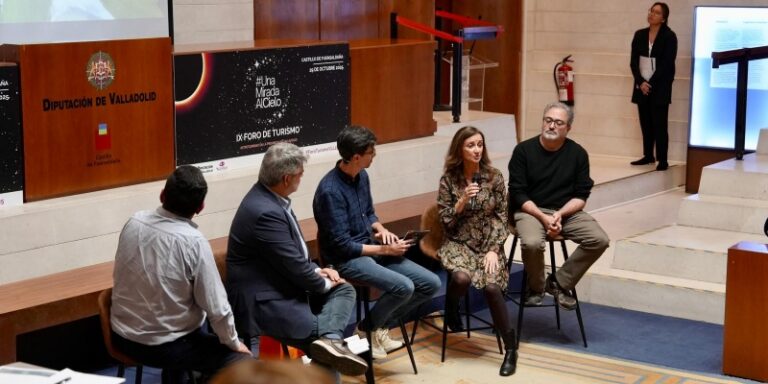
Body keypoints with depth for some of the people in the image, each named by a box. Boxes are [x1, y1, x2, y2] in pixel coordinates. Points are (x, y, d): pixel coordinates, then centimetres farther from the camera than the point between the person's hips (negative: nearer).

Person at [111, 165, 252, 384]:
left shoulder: (133, 223, -7)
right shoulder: (194, 242, -22)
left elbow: (123, 275, 8)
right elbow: (216, 307, -18)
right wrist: (233, 342, 1)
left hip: (122, 335, 6)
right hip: (163, 347, -6)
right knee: (243, 362, 6)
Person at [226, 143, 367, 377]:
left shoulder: (269, 197, 6)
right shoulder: (265, 212, -26)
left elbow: (295, 254, 19)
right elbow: (295, 266, -21)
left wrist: (317, 271, 4)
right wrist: (324, 283, -2)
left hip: (282, 285, 11)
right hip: (264, 300, -11)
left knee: (344, 289, -1)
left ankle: (330, 339, -25)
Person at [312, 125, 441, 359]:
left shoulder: (362, 176, 4)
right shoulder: (330, 190, -22)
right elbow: (342, 245, -21)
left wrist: (381, 230, -2)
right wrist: (384, 249, -15)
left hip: (371, 249, 9)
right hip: (345, 259, -9)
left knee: (431, 283, -4)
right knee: (403, 287, -30)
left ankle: (380, 326, 8)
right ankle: (368, 328, -3)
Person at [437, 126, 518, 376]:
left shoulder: (494, 177, -1)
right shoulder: (448, 179, -3)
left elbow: (501, 217, 0)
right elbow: (445, 221, -3)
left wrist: (494, 250, -11)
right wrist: (463, 200, -18)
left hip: (489, 243, 0)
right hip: (458, 243, 0)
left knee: (491, 286, -27)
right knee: (462, 277, -33)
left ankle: (511, 347, -13)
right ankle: (451, 309, 5)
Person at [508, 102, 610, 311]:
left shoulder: (578, 153, 2)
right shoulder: (524, 150, -4)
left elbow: (581, 195, 3)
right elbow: (517, 193, -6)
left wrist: (560, 214, -16)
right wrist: (543, 217, -19)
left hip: (567, 211, 3)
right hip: (531, 210, -3)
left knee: (599, 240, -20)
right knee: (532, 243, -34)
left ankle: (559, 283, -2)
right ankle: (536, 287, -2)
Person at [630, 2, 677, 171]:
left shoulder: (669, 36, -5)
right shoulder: (639, 35, 8)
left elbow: (667, 64, -10)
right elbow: (633, 62, 5)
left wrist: (651, 84, -14)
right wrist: (640, 82, -8)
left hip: (660, 87, -4)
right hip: (641, 86, 5)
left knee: (659, 124, -6)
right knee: (646, 123, 9)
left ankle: (662, 160, -4)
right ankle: (648, 156, 20)